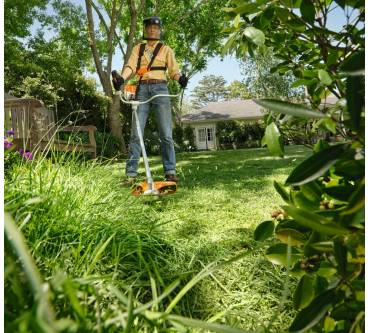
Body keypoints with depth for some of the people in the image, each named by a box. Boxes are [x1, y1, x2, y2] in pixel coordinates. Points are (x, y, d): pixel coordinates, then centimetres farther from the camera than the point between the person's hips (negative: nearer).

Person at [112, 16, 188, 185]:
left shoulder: (166, 49, 15)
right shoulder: (138, 48, 18)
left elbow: (173, 70, 5)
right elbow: (130, 66, 2)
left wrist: (180, 78, -19)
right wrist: (122, 78, -19)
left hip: (160, 89, -1)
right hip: (142, 89, 1)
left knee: (166, 134, -7)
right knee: (136, 133, -6)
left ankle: (170, 172, -3)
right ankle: (131, 174, -4)